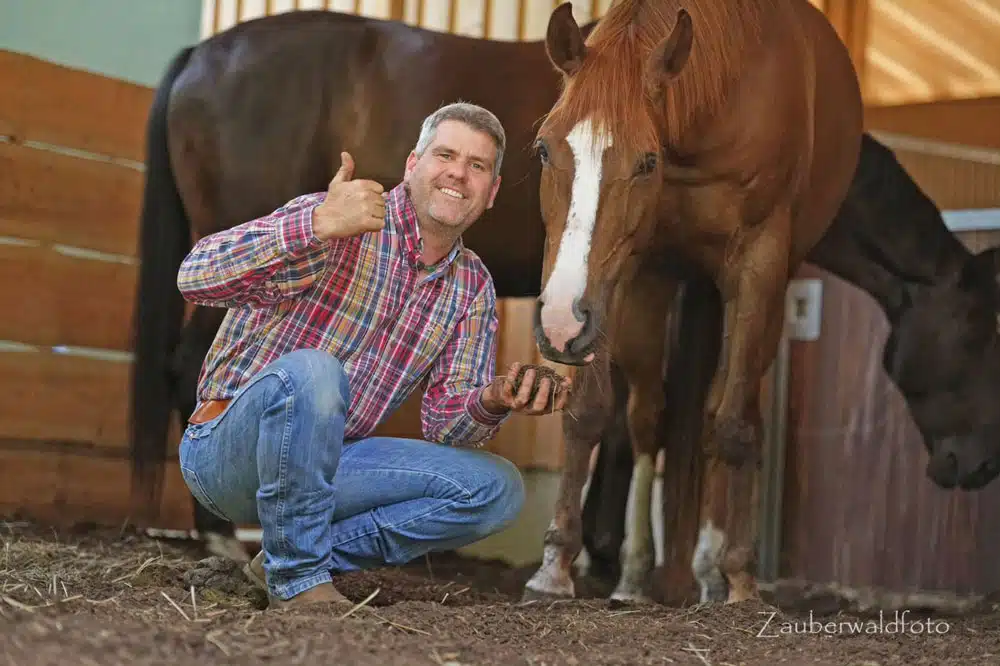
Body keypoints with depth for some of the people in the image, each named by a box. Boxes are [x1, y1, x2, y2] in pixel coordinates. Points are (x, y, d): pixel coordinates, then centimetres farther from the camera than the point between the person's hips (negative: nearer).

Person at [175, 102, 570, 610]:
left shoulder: (472, 287, 6)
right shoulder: (339, 232, -15)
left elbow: (446, 424, 4)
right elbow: (197, 277, -28)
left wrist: (492, 404, -21)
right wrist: (321, 224, -41)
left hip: (323, 462, 7)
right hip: (226, 450, -6)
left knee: (496, 490, -6)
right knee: (310, 371, -37)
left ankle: (283, 560, -4)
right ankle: (298, 580, -19)